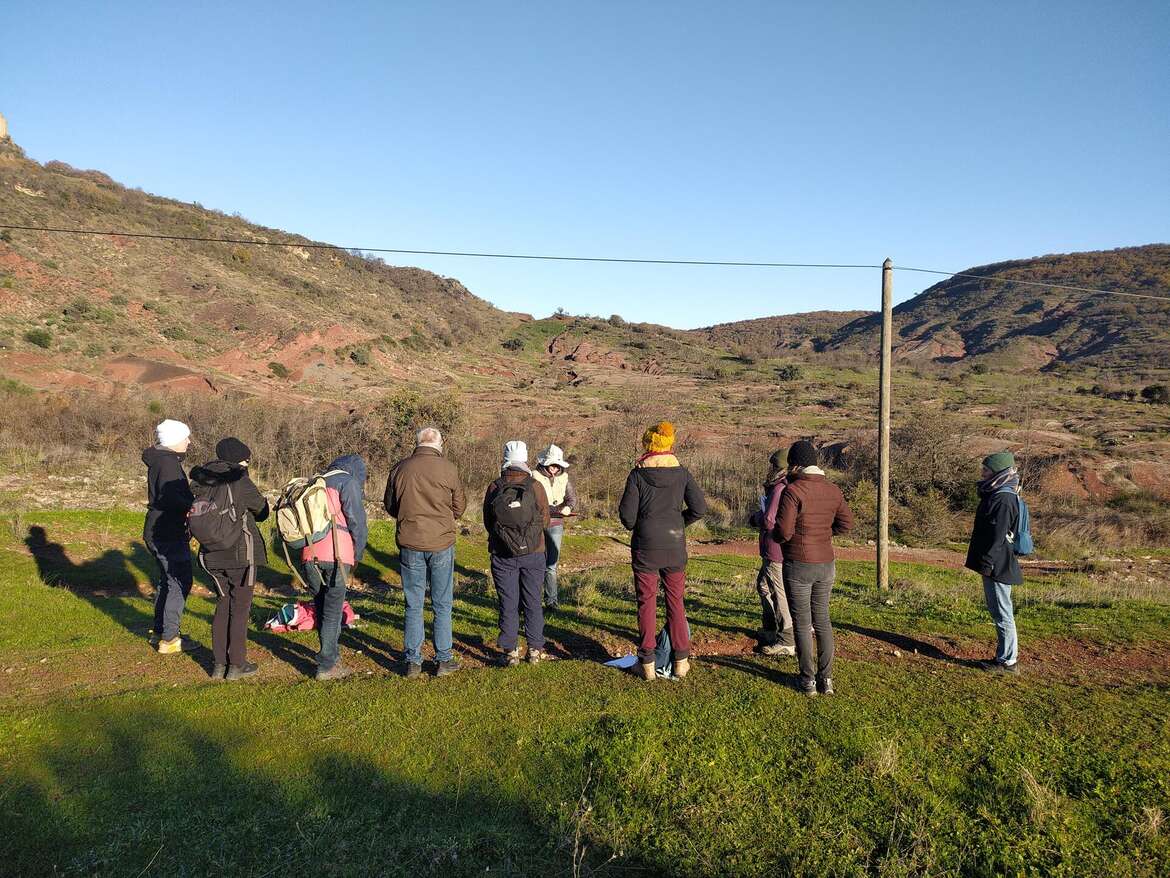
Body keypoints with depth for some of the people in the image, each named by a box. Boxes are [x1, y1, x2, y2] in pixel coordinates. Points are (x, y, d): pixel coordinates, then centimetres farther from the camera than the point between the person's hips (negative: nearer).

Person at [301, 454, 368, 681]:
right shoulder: (348, 482, 1)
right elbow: (357, 522, -5)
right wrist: (358, 554, 9)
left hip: (309, 554, 6)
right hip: (336, 554, -6)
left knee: (321, 609, 16)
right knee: (332, 611, 0)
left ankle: (333, 656, 27)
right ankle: (326, 666, 3)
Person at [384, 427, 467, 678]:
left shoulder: (399, 468, -2)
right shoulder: (448, 469, -8)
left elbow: (390, 506, 9)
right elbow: (459, 507, 2)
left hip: (409, 544, 2)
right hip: (441, 544, -1)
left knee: (413, 605, 12)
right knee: (442, 605, 10)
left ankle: (412, 661, 16)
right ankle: (443, 660, 15)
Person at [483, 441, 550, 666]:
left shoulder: (494, 488, -8)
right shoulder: (535, 487, -10)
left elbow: (487, 523, 2)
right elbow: (545, 521, 0)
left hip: (502, 555, 0)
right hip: (533, 554, 0)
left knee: (508, 604, 8)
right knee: (533, 603, 11)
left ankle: (510, 651, 13)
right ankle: (535, 650, 18)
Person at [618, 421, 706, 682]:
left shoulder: (638, 474, -8)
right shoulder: (681, 472, -1)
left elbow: (627, 513, -9)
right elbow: (699, 507, -4)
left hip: (645, 546, -2)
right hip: (675, 546, 2)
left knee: (646, 602, 7)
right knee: (676, 601, 13)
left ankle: (647, 662, 11)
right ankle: (681, 660, 17)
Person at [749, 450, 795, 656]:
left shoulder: (780, 489, -22)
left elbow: (769, 521, -25)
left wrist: (757, 516, -5)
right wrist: (760, 516, 4)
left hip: (777, 552, -11)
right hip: (773, 552, 11)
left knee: (780, 594, -2)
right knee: (763, 585, 24)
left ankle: (787, 641, 6)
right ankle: (770, 629, 36)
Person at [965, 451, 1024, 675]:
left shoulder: (1004, 500, -18)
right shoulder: (994, 495, 14)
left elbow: (998, 536, -22)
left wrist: (987, 563, -21)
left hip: (998, 566, -11)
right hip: (993, 566, 11)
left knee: (1002, 613, -2)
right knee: (997, 610, 17)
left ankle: (1008, 661, 6)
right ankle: (1006, 656, 26)